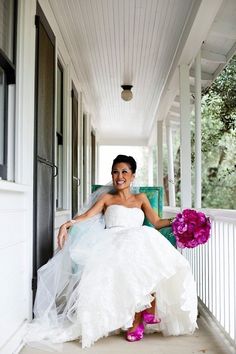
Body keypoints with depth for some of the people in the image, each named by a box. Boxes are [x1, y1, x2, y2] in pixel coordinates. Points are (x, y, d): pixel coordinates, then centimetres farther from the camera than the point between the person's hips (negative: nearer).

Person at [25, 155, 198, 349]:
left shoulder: (141, 198, 26)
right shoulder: (107, 198, 21)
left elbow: (156, 222, 16)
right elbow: (86, 216, 6)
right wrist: (67, 224, -13)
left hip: (137, 242, 1)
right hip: (112, 244, -1)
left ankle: (144, 315, -23)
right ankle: (138, 318, -23)